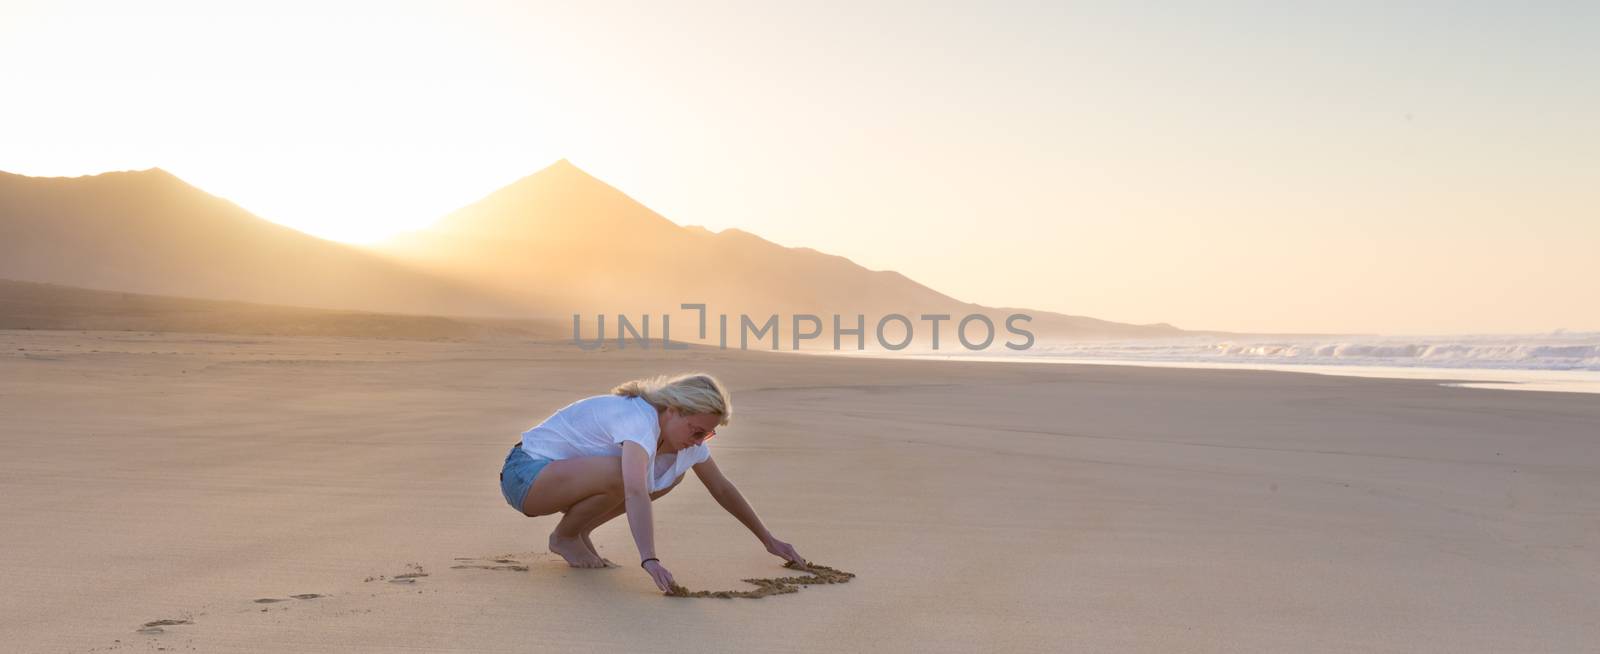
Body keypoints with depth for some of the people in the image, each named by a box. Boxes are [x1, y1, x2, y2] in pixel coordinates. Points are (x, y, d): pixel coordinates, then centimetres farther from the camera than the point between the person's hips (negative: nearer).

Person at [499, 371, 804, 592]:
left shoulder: (682, 429, -3)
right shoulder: (641, 420, -29)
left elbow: (722, 488, 7)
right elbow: (636, 493, -45)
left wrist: (769, 540, 9)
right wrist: (649, 560, -55)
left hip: (563, 474, 8)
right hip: (525, 473, -8)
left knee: (673, 473, -3)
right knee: (622, 475, -35)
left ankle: (579, 530, 6)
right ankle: (564, 537, -7)